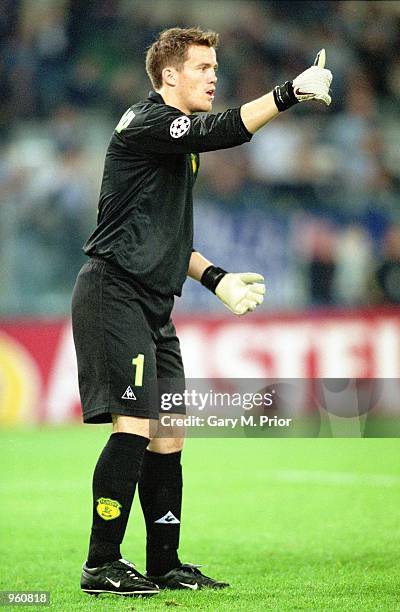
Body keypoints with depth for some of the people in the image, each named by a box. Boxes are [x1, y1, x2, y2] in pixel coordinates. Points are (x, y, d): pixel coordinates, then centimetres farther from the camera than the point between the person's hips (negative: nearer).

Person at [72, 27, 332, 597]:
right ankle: (101, 566, -13)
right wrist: (290, 92, -31)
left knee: (168, 437, 8)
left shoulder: (178, 139, 21)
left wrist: (216, 278, 16)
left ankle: (164, 565, 13)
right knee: (135, 427, -16)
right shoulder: (146, 122, -10)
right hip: (114, 294, -10)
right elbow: (221, 131, -28)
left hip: (153, 305, 10)